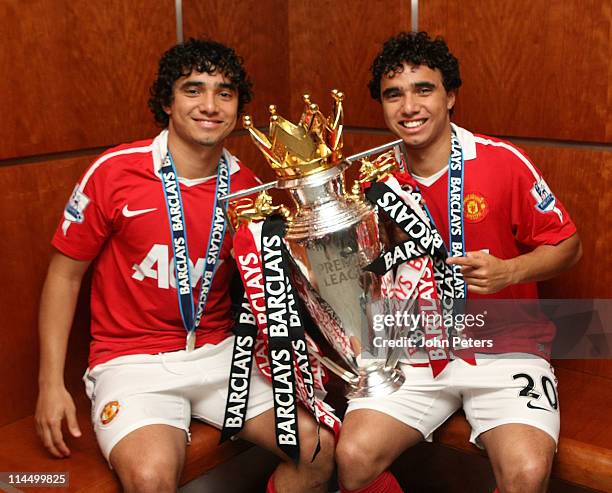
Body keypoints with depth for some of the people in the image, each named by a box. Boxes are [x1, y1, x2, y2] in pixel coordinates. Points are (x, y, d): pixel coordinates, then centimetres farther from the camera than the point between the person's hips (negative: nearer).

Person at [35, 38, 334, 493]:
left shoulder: (246, 184, 3)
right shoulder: (115, 172, -9)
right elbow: (66, 273, -1)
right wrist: (51, 384, -5)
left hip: (221, 353, 4)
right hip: (133, 360, -3)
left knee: (319, 447, -11)